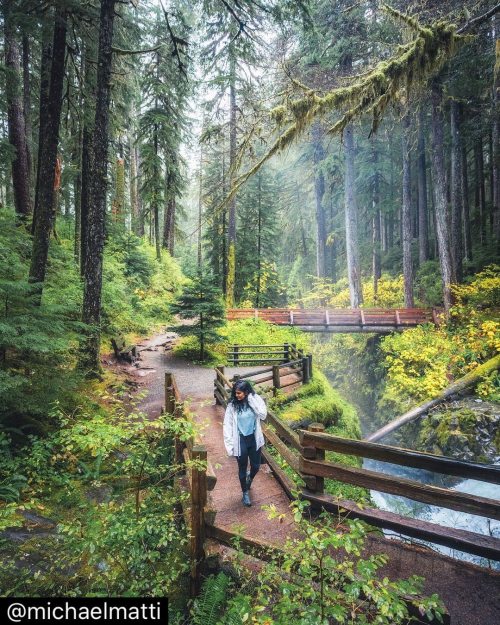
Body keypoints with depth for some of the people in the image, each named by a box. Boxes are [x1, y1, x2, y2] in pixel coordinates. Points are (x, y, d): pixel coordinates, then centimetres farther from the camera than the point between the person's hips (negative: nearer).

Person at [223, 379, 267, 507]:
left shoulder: (255, 400, -10)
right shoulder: (232, 405, -13)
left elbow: (263, 415, -24)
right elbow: (228, 425, -10)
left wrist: (251, 400, -26)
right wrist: (229, 444, -13)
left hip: (254, 439, 2)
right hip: (240, 440, -1)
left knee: (256, 466, 14)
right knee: (242, 468, 12)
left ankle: (250, 478, 50)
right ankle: (245, 493, 35)